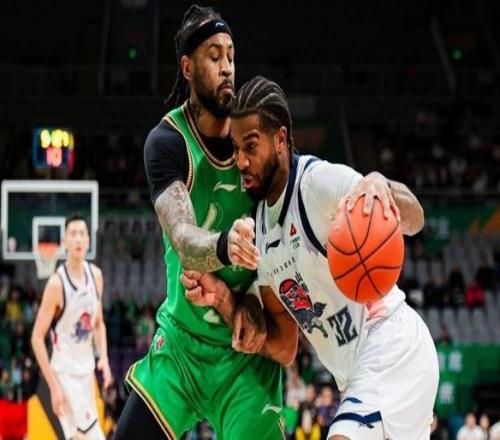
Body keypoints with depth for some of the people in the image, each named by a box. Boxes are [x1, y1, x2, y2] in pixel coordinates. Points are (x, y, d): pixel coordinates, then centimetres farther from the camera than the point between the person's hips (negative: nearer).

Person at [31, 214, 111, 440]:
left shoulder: (95, 275, 2)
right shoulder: (57, 283, -18)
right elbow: (37, 338, -15)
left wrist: (104, 358, 1)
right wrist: (54, 386, -18)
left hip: (87, 370, 7)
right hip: (65, 373, -7)